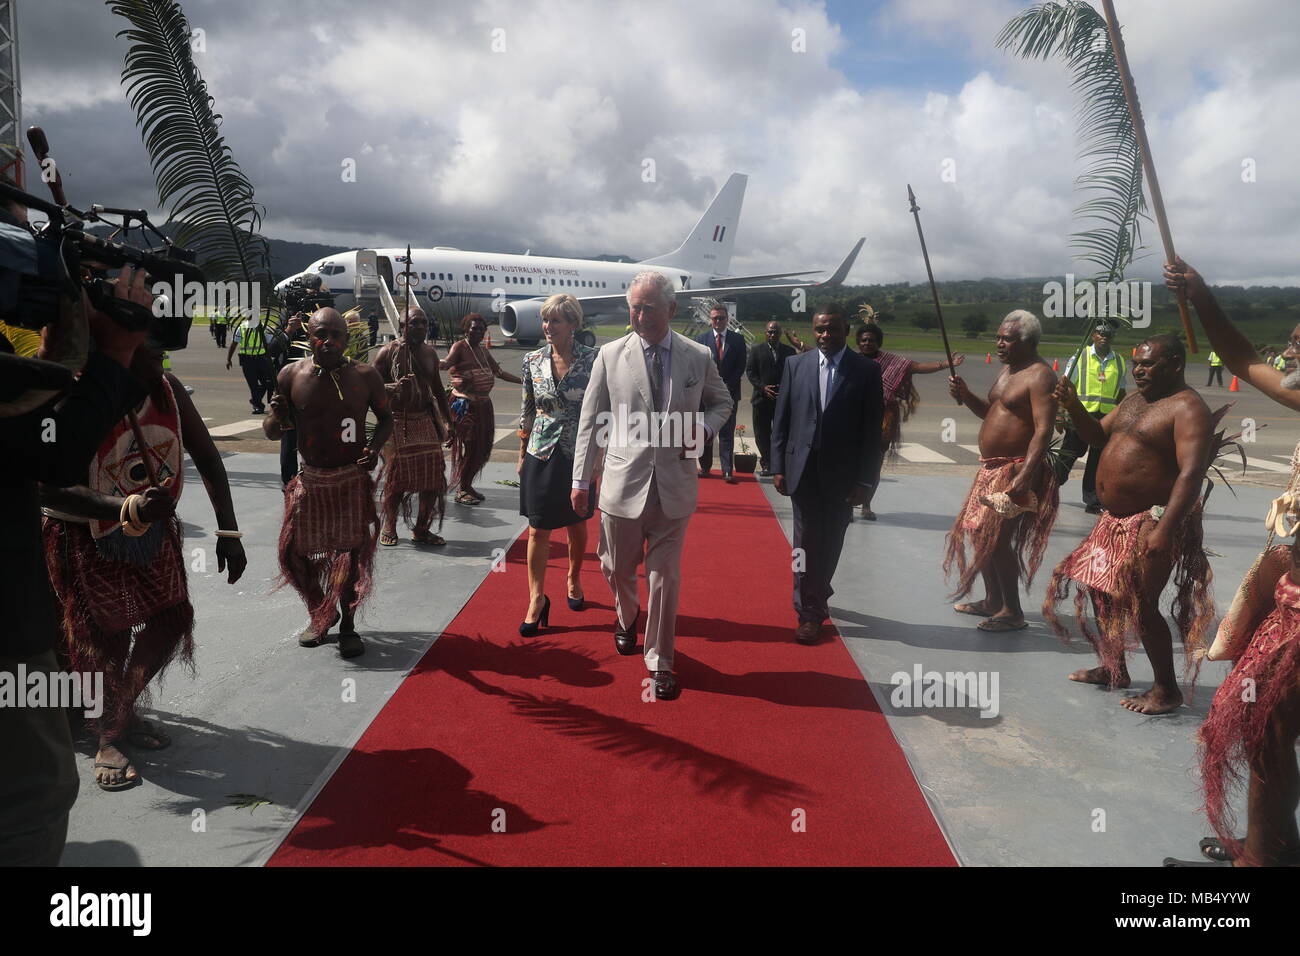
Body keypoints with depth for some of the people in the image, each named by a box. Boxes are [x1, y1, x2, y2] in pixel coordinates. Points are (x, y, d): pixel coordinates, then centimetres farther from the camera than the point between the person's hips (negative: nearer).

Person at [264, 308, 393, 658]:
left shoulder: (365, 376, -6)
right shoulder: (291, 376, -5)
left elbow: (386, 418, 8)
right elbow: (271, 433, 2)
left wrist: (375, 446, -12)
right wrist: (277, 419, -22)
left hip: (353, 480, -2)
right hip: (310, 480, 2)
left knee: (352, 553, -1)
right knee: (296, 552, 6)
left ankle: (347, 625, 18)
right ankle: (321, 614, 32)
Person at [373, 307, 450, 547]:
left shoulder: (430, 352, 11)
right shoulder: (389, 352, -6)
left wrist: (447, 420, 18)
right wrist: (395, 387, -26)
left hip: (425, 419, 5)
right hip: (397, 421, -5)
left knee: (433, 477, 2)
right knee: (396, 476, -1)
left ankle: (421, 529, 16)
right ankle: (389, 528, 17)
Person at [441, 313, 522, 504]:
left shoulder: (484, 351, 17)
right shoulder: (460, 347, -6)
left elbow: (499, 372, 27)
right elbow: (447, 362, -24)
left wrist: (523, 381, 30)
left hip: (483, 404, 8)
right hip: (465, 404, -8)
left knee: (482, 447, 8)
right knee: (470, 446, -9)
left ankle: (467, 485, 21)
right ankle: (461, 491, 2)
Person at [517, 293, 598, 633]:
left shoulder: (592, 359, -8)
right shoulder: (533, 361, 0)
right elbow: (527, 412, 8)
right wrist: (521, 455, 10)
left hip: (578, 454, -1)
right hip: (541, 454, 1)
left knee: (576, 525, 14)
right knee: (538, 529, 1)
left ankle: (574, 580, 37)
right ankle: (537, 597, 10)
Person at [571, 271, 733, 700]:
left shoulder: (699, 357, 0)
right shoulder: (610, 356, -2)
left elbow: (722, 402, 16)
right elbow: (590, 421, 2)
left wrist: (703, 427, -6)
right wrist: (580, 480, 0)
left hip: (674, 484, 0)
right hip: (624, 483, 0)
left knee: (665, 577, 4)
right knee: (618, 569, 14)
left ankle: (660, 662, 20)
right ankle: (627, 618, 49)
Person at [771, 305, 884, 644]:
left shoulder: (867, 371, -2)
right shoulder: (795, 365, 3)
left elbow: (872, 430, -3)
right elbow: (781, 420, 5)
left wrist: (865, 480, -7)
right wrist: (778, 467, 0)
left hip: (842, 475, 0)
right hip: (803, 470, 1)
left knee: (831, 543, 10)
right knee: (807, 541, 3)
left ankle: (817, 597, 32)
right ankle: (809, 611, 13)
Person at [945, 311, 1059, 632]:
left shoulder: (1040, 376, -15)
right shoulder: (1007, 371, 16)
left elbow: (1043, 431, -23)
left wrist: (1024, 476, -32)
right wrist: (965, 395, 6)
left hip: (1015, 469, -10)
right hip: (991, 467, 10)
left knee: (995, 536, -12)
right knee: (980, 532, 15)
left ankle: (1012, 613, -2)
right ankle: (993, 601, 29)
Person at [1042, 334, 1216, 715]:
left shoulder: (1188, 409, -16)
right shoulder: (1134, 401, 12)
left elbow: (1191, 474, -25)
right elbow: (1098, 437, 16)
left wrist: (1165, 530, -33)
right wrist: (1074, 406, -3)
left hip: (1153, 521, -9)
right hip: (1116, 518, 9)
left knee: (1141, 606, -6)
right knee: (1101, 590, 17)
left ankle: (1166, 690, 12)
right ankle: (1113, 668, 35)